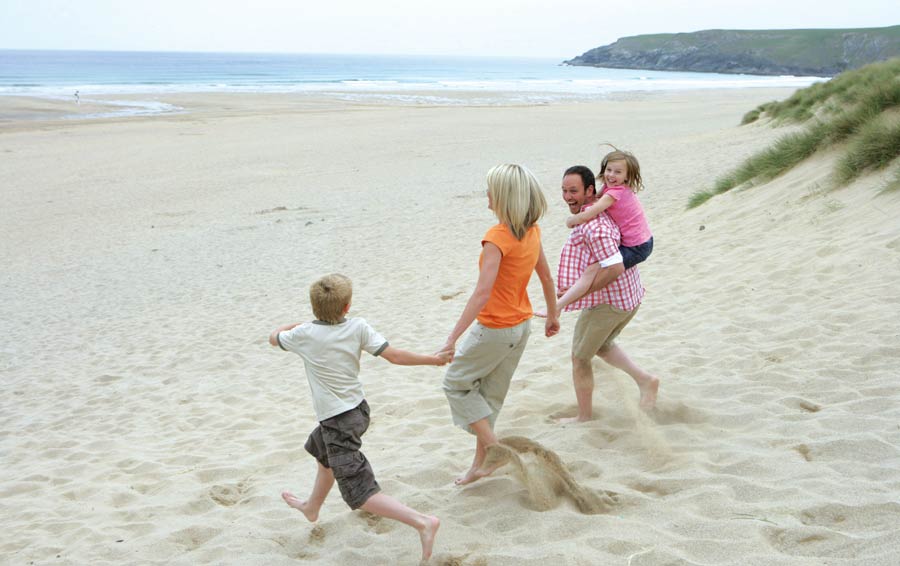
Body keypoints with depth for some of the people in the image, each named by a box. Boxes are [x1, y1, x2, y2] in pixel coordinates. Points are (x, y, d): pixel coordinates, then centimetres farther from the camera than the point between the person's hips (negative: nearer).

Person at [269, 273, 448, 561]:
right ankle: (312, 507, 58)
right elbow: (394, 356, -13)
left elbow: (273, 337, 5)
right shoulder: (358, 327, -10)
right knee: (324, 455, 34)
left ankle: (422, 522, -20)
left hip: (338, 421, -7)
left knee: (360, 493, -8)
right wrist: (433, 359, -2)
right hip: (358, 409, 7)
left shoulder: (304, 334, -16)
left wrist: (294, 325, 25)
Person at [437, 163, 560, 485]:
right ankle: (480, 463, 28)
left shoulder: (497, 237, -24)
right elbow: (546, 278, 11)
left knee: (456, 383, 13)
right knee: (490, 395, 19)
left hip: (494, 328, -8)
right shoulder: (532, 231, 0)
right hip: (521, 326, 8)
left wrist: (452, 338, -32)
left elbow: (482, 293, -31)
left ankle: (493, 449, 7)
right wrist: (553, 315, 25)